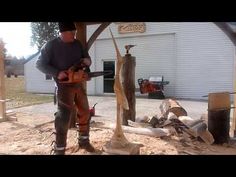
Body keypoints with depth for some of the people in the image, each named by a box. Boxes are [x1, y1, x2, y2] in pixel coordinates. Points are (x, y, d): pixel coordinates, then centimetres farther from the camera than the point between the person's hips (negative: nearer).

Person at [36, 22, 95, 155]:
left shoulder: (78, 44, 7)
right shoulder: (51, 46, -8)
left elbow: (87, 58, 14)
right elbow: (40, 64, -8)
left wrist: (87, 61, -11)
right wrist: (57, 73, -21)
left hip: (78, 84, 6)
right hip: (64, 86, -6)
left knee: (85, 112, 12)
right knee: (64, 117, -7)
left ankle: (84, 141, 29)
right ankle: (59, 150, 6)